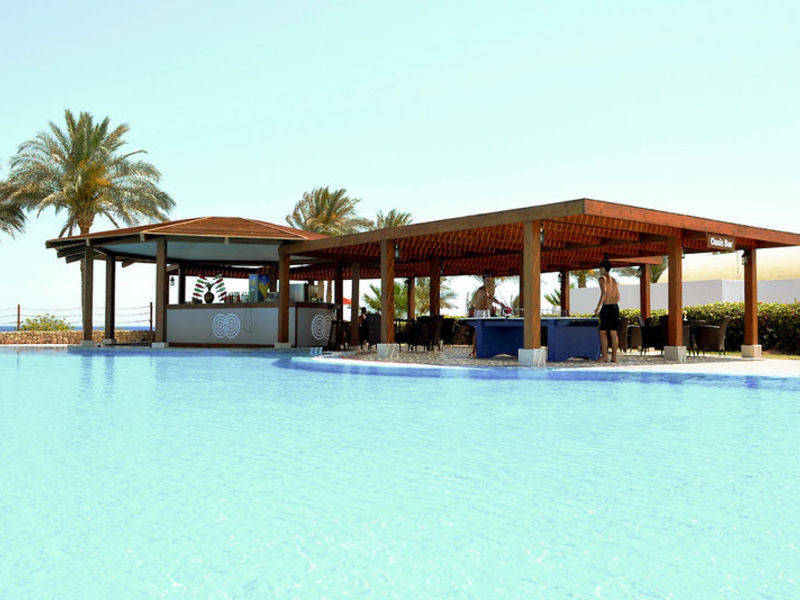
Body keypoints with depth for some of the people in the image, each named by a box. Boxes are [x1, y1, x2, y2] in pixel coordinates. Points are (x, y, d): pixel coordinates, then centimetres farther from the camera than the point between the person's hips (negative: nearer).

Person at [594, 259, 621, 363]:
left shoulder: (602, 278, -5)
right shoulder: (614, 280, 17)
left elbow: (604, 293, -18)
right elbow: (618, 298, 17)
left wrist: (598, 307, -17)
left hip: (606, 307, -7)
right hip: (615, 307, 7)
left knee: (603, 332, -2)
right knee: (613, 333, 6)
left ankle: (604, 356, -6)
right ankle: (614, 357, 6)